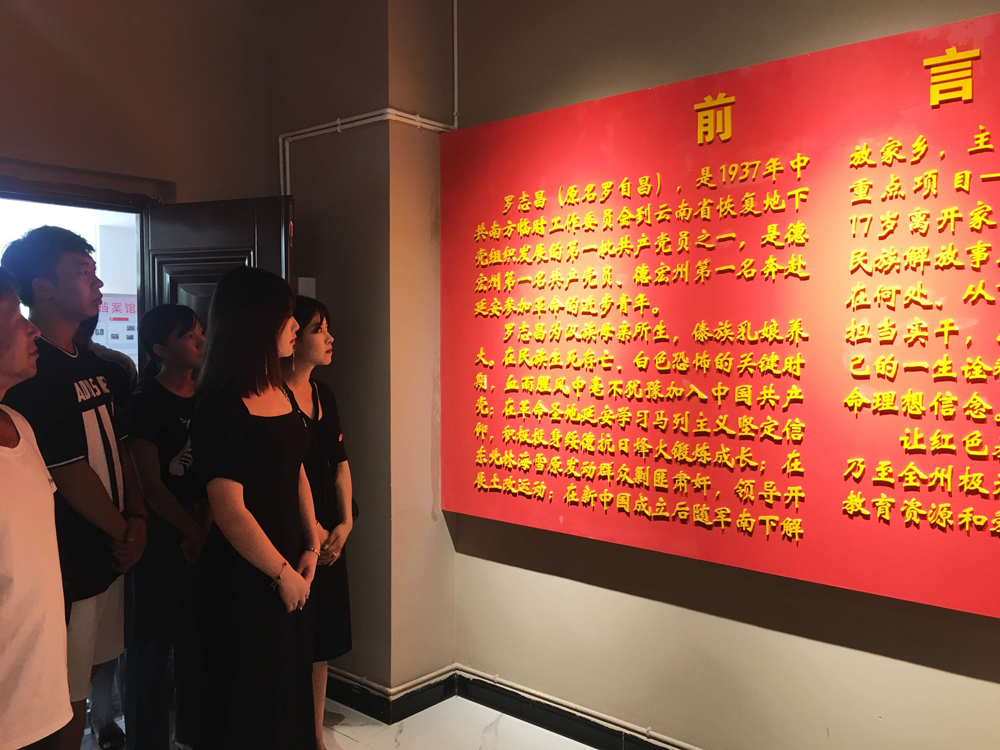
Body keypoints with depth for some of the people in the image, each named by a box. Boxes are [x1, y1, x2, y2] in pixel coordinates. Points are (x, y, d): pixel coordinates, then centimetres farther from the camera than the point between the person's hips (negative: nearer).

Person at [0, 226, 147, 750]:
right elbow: (70, 475, -19)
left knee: (88, 675, 19)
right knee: (65, 701, 4)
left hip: (105, 555, 8)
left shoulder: (99, 368, 10)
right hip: (66, 568, -8)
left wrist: (137, 519, 0)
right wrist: (123, 532, -6)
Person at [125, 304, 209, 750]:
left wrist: (207, 529, -7)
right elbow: (151, 485, -11)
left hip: (203, 532, 6)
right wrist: (194, 533, -6)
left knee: (197, 636, 15)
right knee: (154, 640, 5)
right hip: (162, 533, -5)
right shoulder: (146, 403, -10)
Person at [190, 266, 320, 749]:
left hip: (287, 570, 8)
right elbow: (229, 510, -23)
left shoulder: (280, 393, 4)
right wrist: (283, 572, -14)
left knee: (289, 682, 23)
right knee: (248, 699, 11)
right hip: (242, 579, -7)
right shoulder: (221, 408, -21)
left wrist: (310, 548, 4)